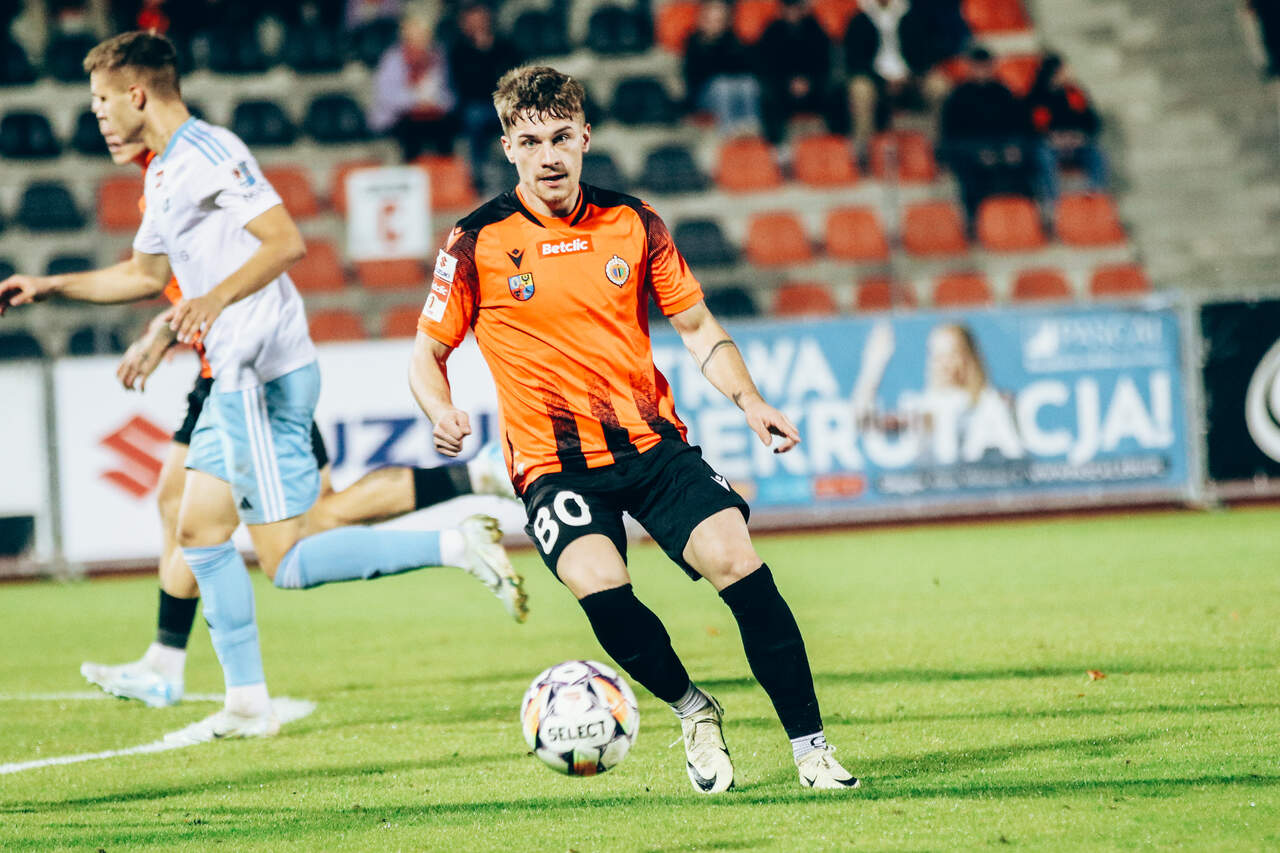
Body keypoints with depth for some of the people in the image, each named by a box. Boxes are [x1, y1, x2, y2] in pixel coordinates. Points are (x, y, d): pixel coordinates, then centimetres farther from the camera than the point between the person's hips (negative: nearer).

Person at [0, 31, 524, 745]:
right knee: (200, 532, 13)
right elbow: (146, 274, 32)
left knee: (288, 563, -12)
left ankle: (460, 546, -14)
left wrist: (215, 299, -29)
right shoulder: (164, 173, 18)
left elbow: (286, 240, -21)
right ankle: (249, 704, 16)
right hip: (236, 379, 10)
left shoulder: (208, 152, -14)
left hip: (265, 377, -10)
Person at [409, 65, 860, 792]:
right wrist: (442, 413, -14)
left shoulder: (632, 223, 5)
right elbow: (428, 354, 7)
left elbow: (697, 325, 13)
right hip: (554, 463, -2)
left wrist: (750, 400, -3)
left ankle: (810, 744, -9)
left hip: (652, 443, 2)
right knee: (600, 587, -30)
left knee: (735, 560, -20)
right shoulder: (478, 244, -2)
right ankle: (692, 710, -2)